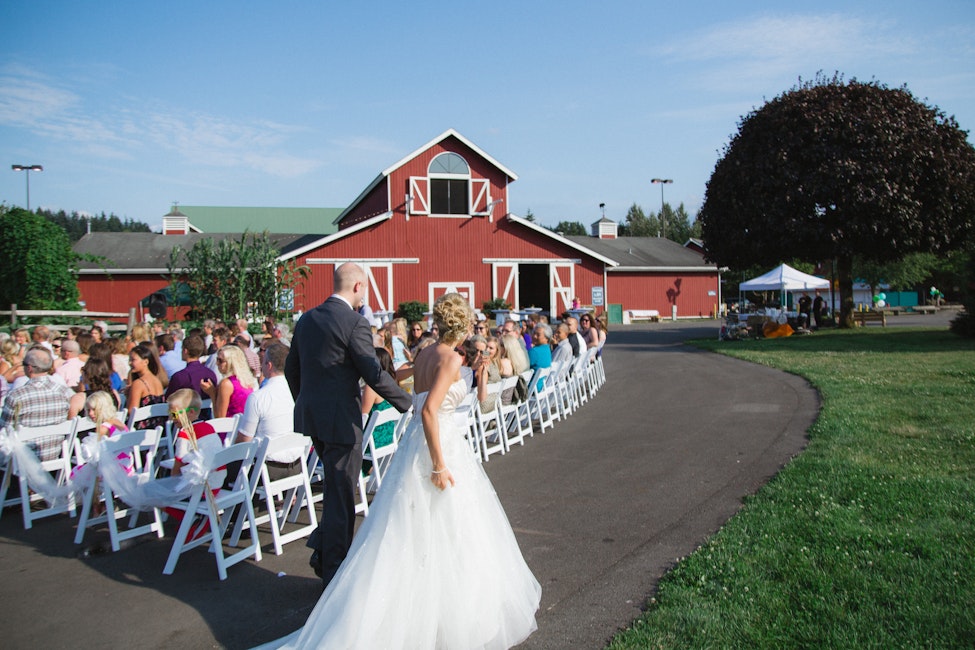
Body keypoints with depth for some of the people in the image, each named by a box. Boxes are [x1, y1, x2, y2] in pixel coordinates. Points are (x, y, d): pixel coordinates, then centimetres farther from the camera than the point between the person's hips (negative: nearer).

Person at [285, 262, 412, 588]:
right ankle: (333, 570, 14)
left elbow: (291, 370, 15)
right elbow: (374, 374, -18)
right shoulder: (355, 322, -16)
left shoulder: (307, 319, 8)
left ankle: (322, 551, 26)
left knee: (337, 486, 24)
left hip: (309, 413, 8)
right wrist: (409, 404, -7)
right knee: (341, 495, 4)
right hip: (340, 418, -8)